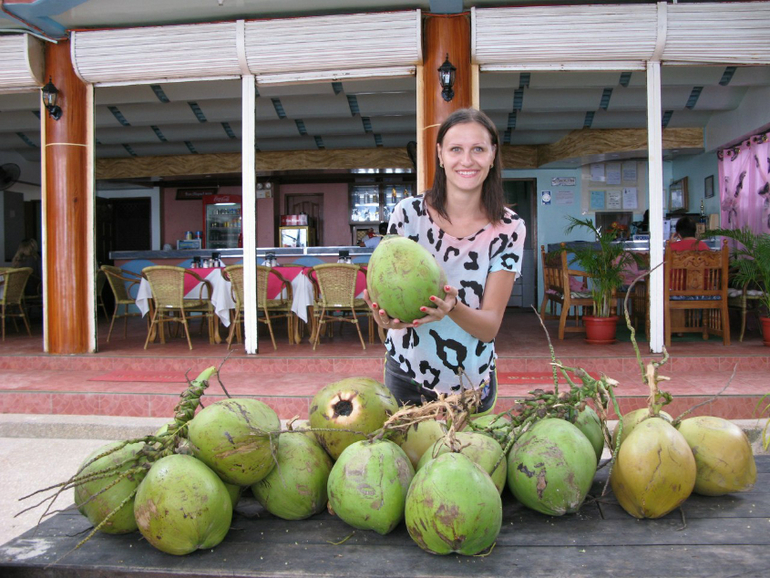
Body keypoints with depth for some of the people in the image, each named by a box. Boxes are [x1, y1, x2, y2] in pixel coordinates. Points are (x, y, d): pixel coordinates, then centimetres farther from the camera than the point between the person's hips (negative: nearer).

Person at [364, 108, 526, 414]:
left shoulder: (509, 229, -10)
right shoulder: (409, 213, -11)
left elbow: (490, 326, -14)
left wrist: (453, 308, -36)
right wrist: (386, 314, -32)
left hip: (472, 384, 0)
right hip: (406, 374, 0)